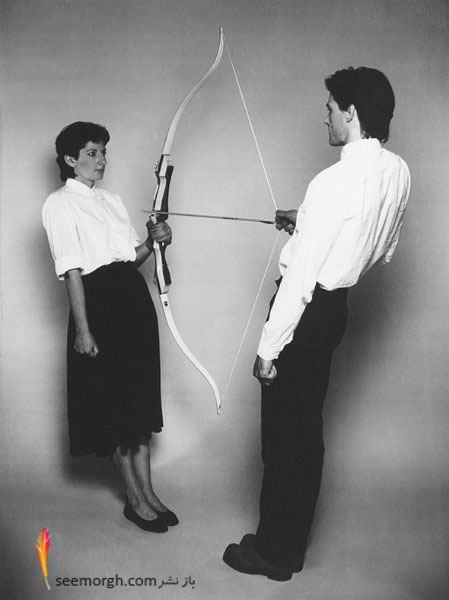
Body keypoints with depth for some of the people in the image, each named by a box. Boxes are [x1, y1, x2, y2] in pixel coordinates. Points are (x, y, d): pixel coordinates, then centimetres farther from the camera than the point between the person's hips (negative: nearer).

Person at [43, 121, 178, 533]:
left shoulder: (112, 201, 17)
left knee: (139, 395, 10)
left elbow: (134, 258, 15)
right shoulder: (60, 204, -4)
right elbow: (71, 270, -12)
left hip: (134, 297, 7)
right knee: (112, 399, 3)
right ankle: (136, 499, 16)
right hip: (99, 301, -7)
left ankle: (147, 491, 22)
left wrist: (153, 241, -5)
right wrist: (82, 328, -15)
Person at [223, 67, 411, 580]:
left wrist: (269, 347, -15)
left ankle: (274, 553, 23)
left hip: (307, 310, -9)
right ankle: (290, 547, 35)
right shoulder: (398, 172, 4)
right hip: (336, 307, 9)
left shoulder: (334, 181, -22)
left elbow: (300, 275, -22)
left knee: (282, 435, 5)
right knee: (307, 431, 19)